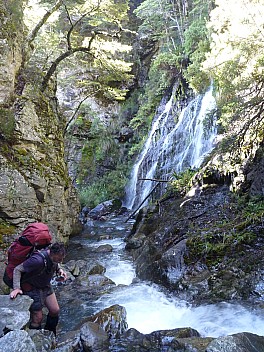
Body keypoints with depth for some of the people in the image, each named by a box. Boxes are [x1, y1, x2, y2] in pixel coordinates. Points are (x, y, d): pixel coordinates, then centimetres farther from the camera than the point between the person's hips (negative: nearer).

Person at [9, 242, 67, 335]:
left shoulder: (54, 255, -13)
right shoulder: (38, 260, -36)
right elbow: (17, 269, -27)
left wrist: (59, 269, -7)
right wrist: (16, 288, -34)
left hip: (46, 285, 7)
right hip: (32, 288, -7)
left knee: (55, 311, 10)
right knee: (37, 318, -5)